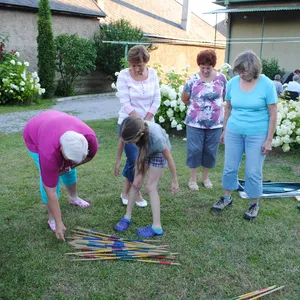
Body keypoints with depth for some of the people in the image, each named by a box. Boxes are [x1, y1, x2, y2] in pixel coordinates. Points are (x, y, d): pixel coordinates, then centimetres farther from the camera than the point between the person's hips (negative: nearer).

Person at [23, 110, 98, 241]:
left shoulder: (90, 138, -35)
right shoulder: (49, 154, -44)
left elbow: (90, 156, -9)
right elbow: (50, 191, -35)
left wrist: (68, 165, -20)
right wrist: (59, 223, -30)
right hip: (34, 134, -4)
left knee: (69, 167, 14)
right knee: (48, 179, -12)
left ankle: (73, 197, 40)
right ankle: (52, 218, 2)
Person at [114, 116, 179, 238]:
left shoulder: (156, 137, -44)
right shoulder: (128, 131, -35)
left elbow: (169, 158, -28)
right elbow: (122, 141, -10)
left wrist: (174, 180, -17)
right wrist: (118, 160, -1)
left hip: (158, 152, -4)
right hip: (144, 150, 4)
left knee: (150, 187, -9)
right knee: (136, 184, 3)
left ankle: (157, 227, -4)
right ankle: (127, 217, 19)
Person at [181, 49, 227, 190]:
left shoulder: (221, 78, -3)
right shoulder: (193, 79, -7)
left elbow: (225, 96, 11)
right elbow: (184, 98, 5)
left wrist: (215, 106, 11)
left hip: (215, 123, 2)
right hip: (195, 122, -1)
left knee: (210, 150, 10)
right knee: (194, 149, 3)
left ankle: (206, 177, 28)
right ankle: (193, 179, 18)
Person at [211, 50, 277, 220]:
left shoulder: (267, 85, -12)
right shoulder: (233, 83, -2)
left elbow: (273, 114, -8)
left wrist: (269, 140, -8)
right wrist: (224, 130, 13)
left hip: (257, 135, -3)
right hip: (234, 132, 3)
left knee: (253, 172, 5)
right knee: (230, 167, 12)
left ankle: (254, 204, 24)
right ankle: (227, 198, 31)